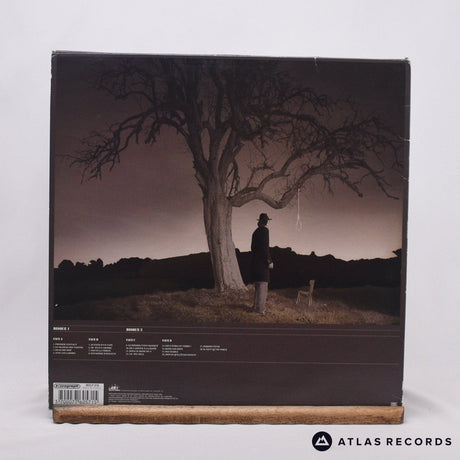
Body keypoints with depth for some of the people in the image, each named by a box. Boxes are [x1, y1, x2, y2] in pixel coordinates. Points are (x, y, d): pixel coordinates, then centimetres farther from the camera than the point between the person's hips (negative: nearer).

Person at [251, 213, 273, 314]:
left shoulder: (255, 232, 15)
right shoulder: (264, 230, -11)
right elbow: (265, 246, -17)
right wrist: (269, 261, -15)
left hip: (255, 260, 9)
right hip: (262, 260, -9)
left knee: (257, 283, 15)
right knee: (263, 283, -7)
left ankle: (256, 305, 20)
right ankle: (260, 308, -8)